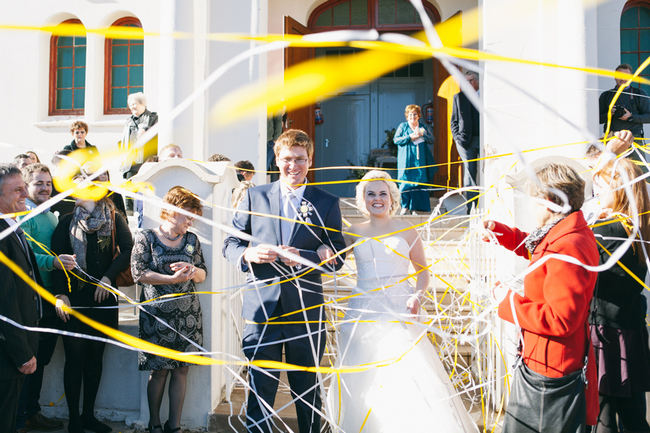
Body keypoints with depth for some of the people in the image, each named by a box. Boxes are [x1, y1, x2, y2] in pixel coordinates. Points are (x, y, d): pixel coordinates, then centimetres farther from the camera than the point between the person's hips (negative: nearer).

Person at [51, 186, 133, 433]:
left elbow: (128, 250, -5)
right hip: (74, 299, -1)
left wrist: (109, 276, -16)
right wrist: (61, 293, -12)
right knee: (75, 358, 0)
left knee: (96, 356, 9)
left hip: (103, 299, 1)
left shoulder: (114, 219, 4)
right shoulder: (66, 223, 6)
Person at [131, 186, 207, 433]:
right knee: (159, 371, 4)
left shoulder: (192, 240, 9)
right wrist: (173, 279, -17)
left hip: (188, 315, 4)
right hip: (157, 316, -3)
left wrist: (192, 270, -12)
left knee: (181, 370, 5)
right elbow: (139, 274, -9)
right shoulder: (145, 238, -2)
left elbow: (203, 275, 11)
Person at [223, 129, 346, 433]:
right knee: (259, 389, 6)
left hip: (306, 310, 0)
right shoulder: (254, 196, 8)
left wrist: (301, 257, -17)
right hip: (262, 307, 0)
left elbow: (337, 257, 1)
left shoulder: (326, 203, 5)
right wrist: (248, 254, -14)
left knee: (307, 390, 13)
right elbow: (230, 243, 9)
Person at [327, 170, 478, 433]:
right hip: (363, 311, 2)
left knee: (410, 379, -11)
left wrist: (418, 296, -9)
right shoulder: (354, 233, 8)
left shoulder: (407, 232, 4)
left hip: (399, 313, -2)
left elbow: (423, 271, 8)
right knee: (362, 384, 4)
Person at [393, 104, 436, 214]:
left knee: (419, 182, -3)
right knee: (406, 182, -7)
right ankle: (405, 206, 3)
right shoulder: (403, 126, 8)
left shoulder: (423, 127, 14)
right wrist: (410, 137, -10)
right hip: (407, 160, -2)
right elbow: (396, 139, -1)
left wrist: (422, 134, -9)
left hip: (420, 160, 2)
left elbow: (432, 140, 9)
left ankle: (414, 208, 1)